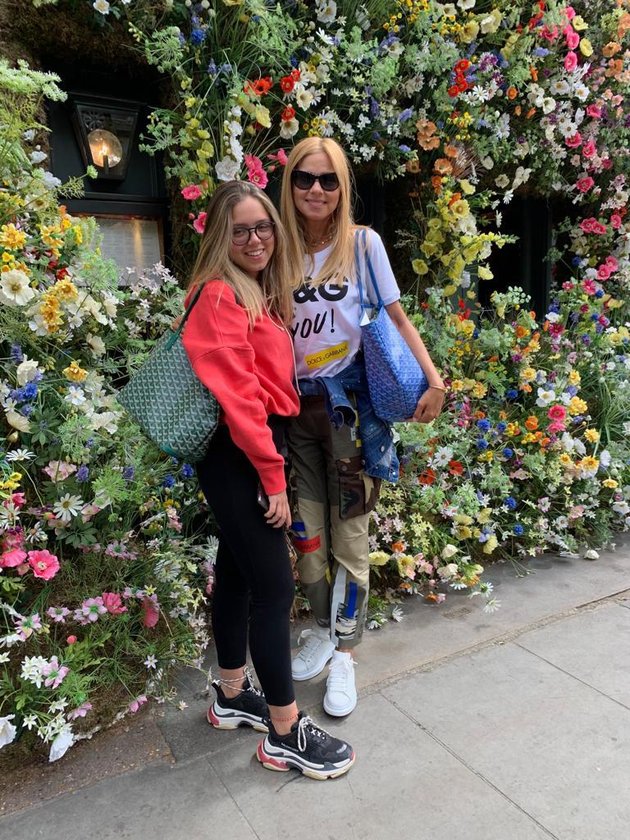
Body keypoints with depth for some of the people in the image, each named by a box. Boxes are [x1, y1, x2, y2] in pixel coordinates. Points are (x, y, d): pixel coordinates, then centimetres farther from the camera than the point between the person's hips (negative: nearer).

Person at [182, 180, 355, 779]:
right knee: (274, 587, -4)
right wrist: (272, 475, -16)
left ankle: (232, 696, 34)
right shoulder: (219, 295, -13)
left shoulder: (260, 293, 16)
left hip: (253, 451, 9)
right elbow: (235, 396, -19)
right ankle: (286, 734, 12)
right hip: (237, 457, -9)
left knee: (237, 571, 17)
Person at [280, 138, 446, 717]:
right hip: (297, 406, 3)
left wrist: (434, 381, -10)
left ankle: (345, 653, 18)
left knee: (348, 534, 2)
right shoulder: (282, 250, 5)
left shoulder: (362, 243, -3)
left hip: (350, 402, -3)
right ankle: (323, 628, 31)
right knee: (306, 529, 9)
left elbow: (398, 319, 0)